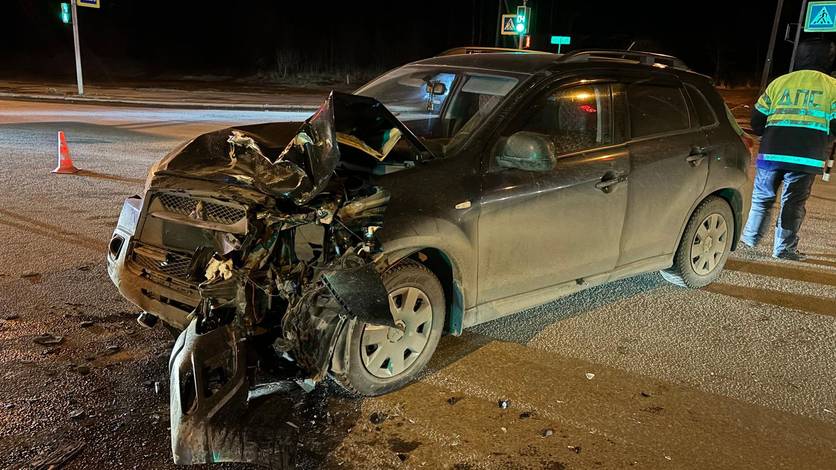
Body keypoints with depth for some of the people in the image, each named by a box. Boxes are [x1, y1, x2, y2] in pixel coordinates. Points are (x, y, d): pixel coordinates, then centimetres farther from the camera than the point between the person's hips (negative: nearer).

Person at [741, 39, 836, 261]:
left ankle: (750, 236, 22)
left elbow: (756, 120, 9)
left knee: (762, 196, 15)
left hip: (771, 152, 2)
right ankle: (784, 248, 9)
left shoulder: (779, 82, 9)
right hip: (807, 157, -2)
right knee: (794, 202, 5)